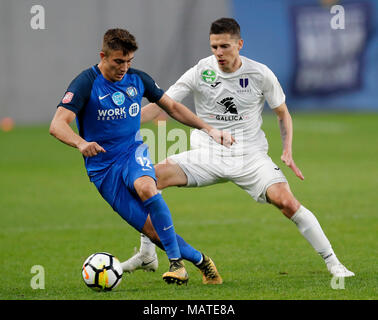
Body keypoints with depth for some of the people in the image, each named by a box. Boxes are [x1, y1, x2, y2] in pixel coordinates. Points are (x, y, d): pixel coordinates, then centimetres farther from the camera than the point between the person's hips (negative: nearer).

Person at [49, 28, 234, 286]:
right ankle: (199, 259, 11)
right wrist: (81, 143, -43)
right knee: (152, 229, -12)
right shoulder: (86, 84, -12)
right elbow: (58, 125, -22)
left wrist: (208, 129, 9)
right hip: (102, 166, -2)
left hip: (133, 152, 2)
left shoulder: (137, 79, 3)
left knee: (146, 187, -34)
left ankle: (176, 261, -28)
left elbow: (172, 107, 18)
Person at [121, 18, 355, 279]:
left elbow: (283, 114, 8)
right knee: (153, 176, -19)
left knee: (286, 201, -23)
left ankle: (332, 262, -8)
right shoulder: (200, 72, -6)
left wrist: (288, 153, -6)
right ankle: (146, 255, -6)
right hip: (207, 156, 1)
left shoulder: (260, 74, -6)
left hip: (251, 157, -1)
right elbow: (161, 105, -8)